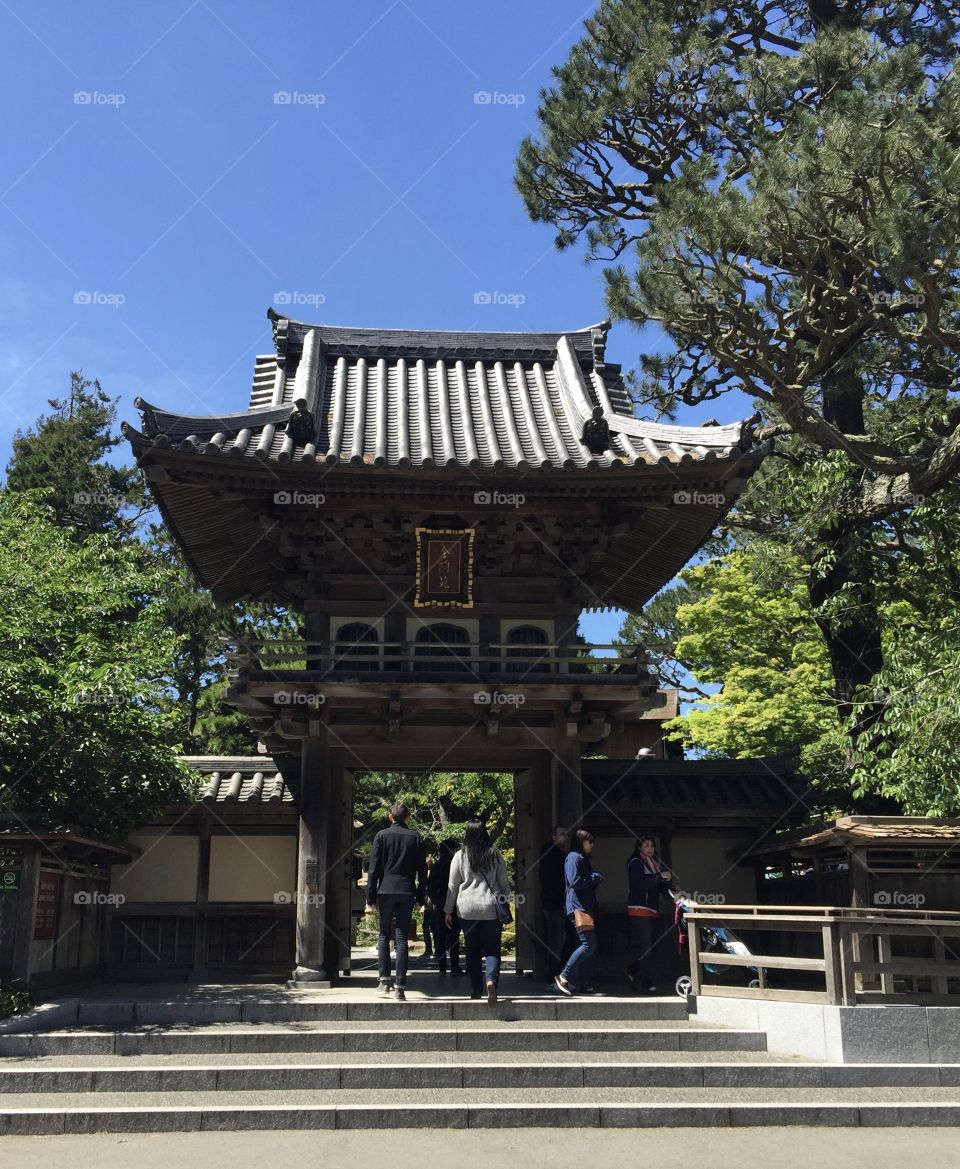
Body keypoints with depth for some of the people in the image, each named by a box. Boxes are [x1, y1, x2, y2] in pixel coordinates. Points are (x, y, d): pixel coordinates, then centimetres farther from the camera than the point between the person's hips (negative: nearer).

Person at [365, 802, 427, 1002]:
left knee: (384, 934, 14)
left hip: (385, 891, -1)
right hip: (406, 893, 1)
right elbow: (422, 870, 6)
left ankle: (384, 980, 8)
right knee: (402, 938, 1)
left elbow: (374, 868, -1)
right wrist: (421, 897, 12)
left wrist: (370, 898, 2)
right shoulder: (416, 838, 5)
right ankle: (400, 986, -3)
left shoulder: (381, 836, 1)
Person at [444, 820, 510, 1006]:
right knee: (492, 949, 2)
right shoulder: (495, 854, 2)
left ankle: (476, 990, 10)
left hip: (467, 909, 0)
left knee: (473, 950, 10)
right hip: (491, 908, 0)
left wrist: (449, 911, 12)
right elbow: (503, 882, 7)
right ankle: (492, 979, -23)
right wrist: (505, 904, 17)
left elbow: (452, 886, 4)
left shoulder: (460, 856, 0)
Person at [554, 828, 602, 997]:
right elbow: (575, 882, -18)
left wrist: (595, 879, 5)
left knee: (591, 946, 7)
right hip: (578, 907, -10)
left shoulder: (583, 859, 24)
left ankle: (583, 984, 9)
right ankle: (563, 977, -14)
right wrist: (595, 877, -7)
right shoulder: (574, 857, -7)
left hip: (587, 907, 10)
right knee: (588, 944, -17)